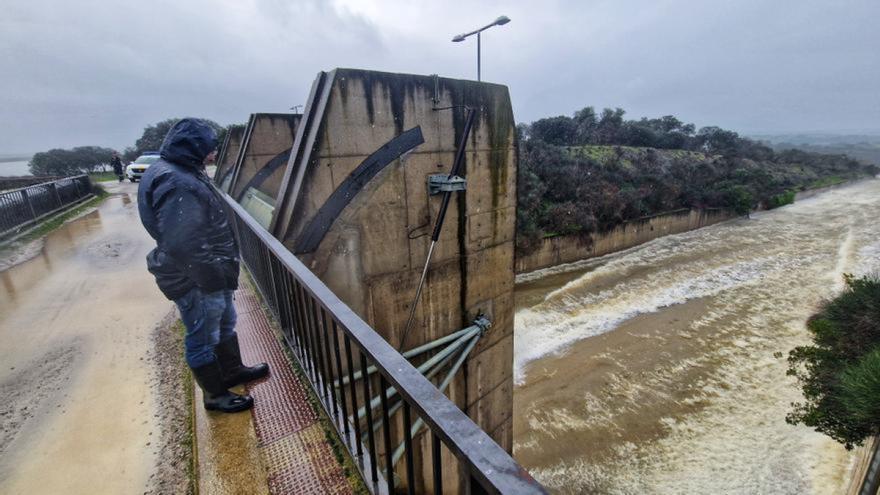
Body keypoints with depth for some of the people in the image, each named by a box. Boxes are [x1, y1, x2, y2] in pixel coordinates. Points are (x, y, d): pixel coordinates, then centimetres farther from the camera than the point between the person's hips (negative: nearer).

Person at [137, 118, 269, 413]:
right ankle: (215, 395, 27)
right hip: (195, 281, -10)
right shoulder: (176, 183, -26)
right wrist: (213, 276, -21)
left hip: (210, 273, 10)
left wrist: (220, 271, 18)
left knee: (224, 324, 24)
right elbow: (182, 245, -29)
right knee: (203, 337, 8)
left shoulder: (183, 174, 8)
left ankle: (233, 372, 44)